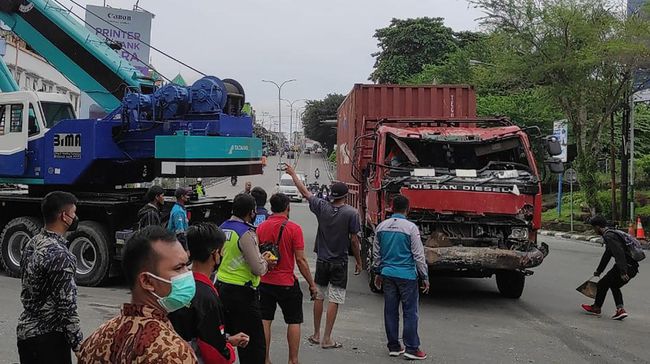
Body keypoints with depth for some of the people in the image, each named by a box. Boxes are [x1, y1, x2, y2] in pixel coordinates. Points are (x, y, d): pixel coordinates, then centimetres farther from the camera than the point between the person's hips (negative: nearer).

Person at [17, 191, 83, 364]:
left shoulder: (32, 243, 5)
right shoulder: (60, 255, -22)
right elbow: (67, 306, -23)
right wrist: (79, 346, -16)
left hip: (25, 330, 9)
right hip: (48, 338, -9)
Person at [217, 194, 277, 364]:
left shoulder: (222, 228, 7)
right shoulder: (246, 233, -18)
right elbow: (258, 269, -17)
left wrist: (260, 258, 13)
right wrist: (265, 262, 5)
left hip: (221, 286, 9)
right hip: (242, 292, -8)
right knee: (254, 343, -2)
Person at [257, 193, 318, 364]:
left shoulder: (261, 227, 0)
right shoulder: (293, 228, -13)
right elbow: (300, 260, -14)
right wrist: (312, 284, -5)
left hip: (264, 282, 4)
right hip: (287, 283, -3)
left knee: (264, 321, 10)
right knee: (294, 321, 10)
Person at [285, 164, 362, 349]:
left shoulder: (322, 207, -4)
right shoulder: (351, 213, -12)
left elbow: (305, 192, 9)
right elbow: (354, 240, -10)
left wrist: (293, 174, 23)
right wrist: (358, 261, 2)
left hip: (322, 260, 3)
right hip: (340, 263, -3)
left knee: (318, 297, 15)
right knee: (334, 301, 1)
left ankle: (316, 335, 24)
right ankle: (327, 339, 2)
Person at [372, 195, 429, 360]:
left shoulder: (381, 227, 3)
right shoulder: (411, 228, -12)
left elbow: (376, 253, 12)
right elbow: (419, 255, -9)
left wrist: (378, 273, 23)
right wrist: (425, 277, -1)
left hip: (388, 274, 5)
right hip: (407, 275, -5)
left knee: (390, 311, 10)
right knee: (410, 312, 3)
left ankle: (394, 347, 18)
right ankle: (411, 348, 5)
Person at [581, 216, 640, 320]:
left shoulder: (609, 236, -13)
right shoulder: (611, 234, 21)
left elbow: (619, 253, -26)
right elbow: (607, 255, 32)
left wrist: (623, 272, -31)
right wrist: (599, 270, 41)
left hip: (625, 267, -10)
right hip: (633, 268, 10)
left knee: (602, 284, 7)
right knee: (614, 285, 26)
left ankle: (596, 308, 22)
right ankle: (620, 309, 13)